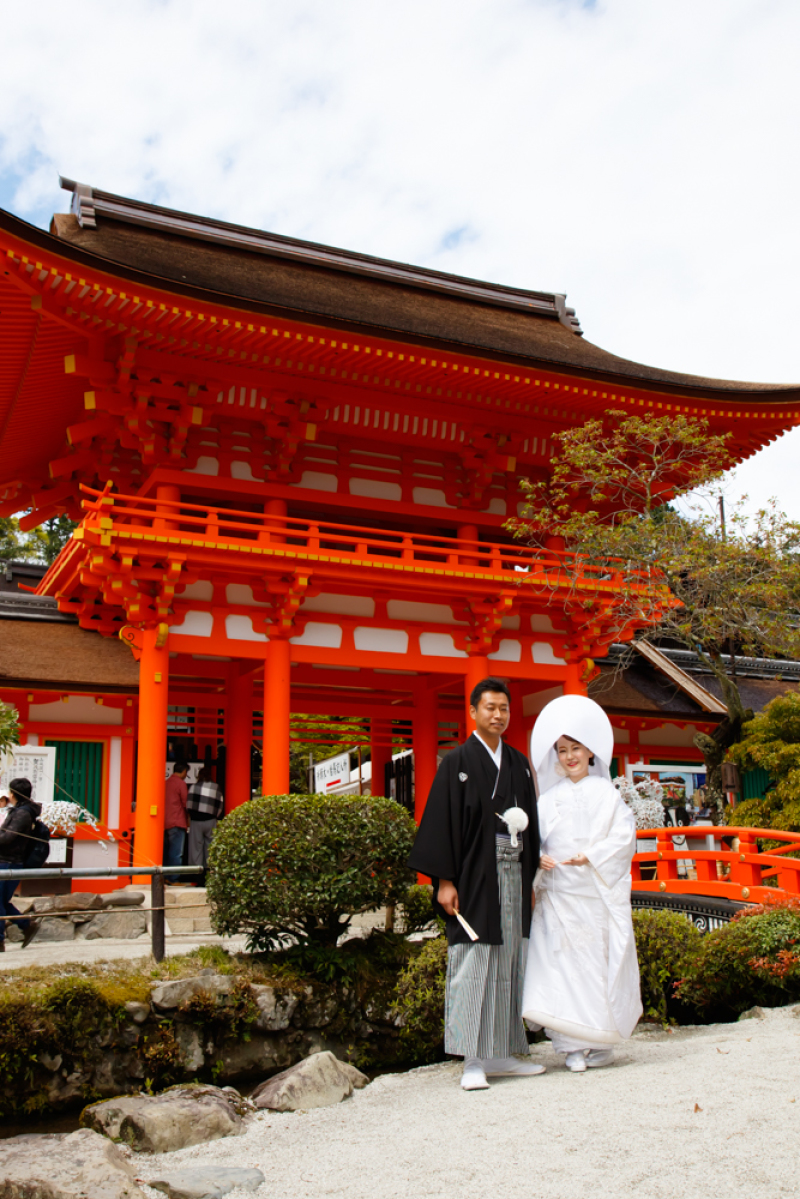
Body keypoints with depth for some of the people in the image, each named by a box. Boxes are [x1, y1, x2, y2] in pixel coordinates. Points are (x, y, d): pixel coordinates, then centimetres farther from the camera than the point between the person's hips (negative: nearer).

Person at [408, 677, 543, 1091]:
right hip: (473, 880, -6)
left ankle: (501, 1054, 19)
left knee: (510, 964, 9)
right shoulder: (457, 763, -4)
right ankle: (473, 1061, 3)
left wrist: (533, 876, 11)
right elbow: (442, 823, -8)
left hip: (513, 876, 6)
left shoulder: (519, 764, 13)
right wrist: (444, 881, -14)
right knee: (473, 964, -4)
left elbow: (531, 819, 16)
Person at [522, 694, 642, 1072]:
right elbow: (534, 838, 11)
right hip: (557, 893, 2)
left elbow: (623, 835, -4)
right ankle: (573, 1045, 5)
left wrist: (591, 857, -13)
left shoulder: (605, 793, 3)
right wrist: (539, 858, -9)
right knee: (561, 962, -2)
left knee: (600, 961, 0)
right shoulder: (549, 799, 11)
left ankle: (601, 1042, 13)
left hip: (598, 892, -2)